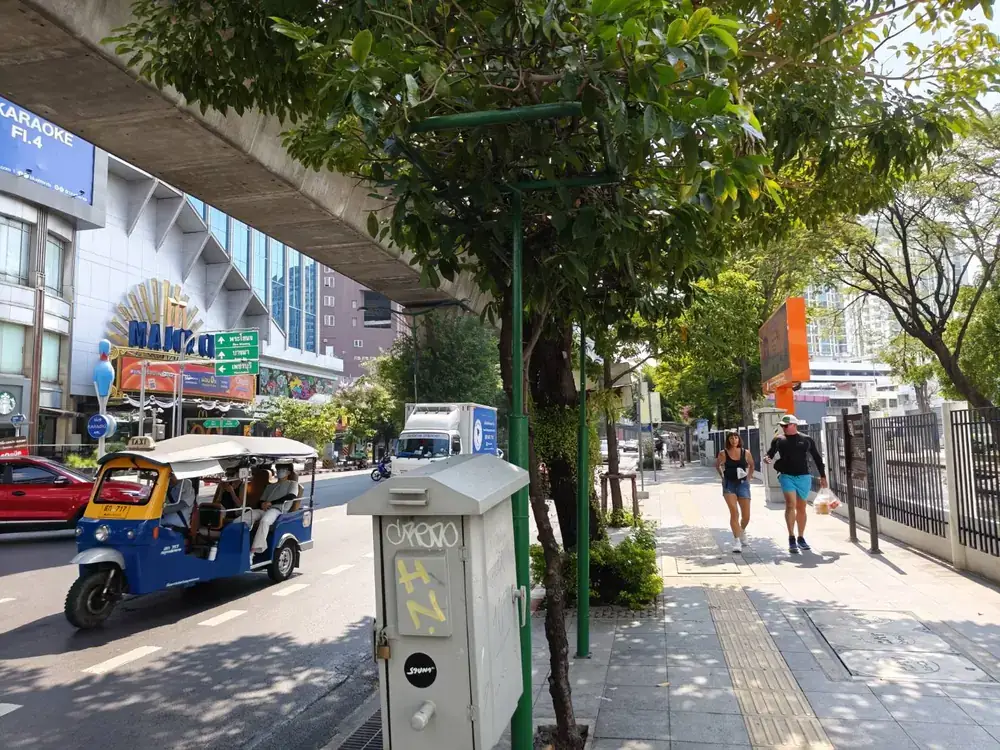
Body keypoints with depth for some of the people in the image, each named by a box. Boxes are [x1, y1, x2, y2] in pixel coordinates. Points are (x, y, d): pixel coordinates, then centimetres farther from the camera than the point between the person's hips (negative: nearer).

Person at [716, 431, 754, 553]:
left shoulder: (746, 453, 0)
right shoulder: (723, 453, -4)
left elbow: (751, 465, 18)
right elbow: (717, 465, 14)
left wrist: (749, 477, 10)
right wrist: (723, 476, 6)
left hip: (743, 484, 2)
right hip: (729, 485, -2)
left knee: (746, 516, 6)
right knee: (734, 512, -15)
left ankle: (742, 531, 38)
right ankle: (736, 541, -10)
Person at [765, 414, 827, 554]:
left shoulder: (807, 440, 6)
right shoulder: (778, 440, 6)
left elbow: (817, 458, 11)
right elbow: (770, 453, 13)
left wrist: (822, 476, 10)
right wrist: (768, 458, -12)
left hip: (804, 477, 1)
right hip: (786, 476, -1)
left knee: (801, 508, 9)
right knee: (790, 505, -15)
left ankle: (801, 538, 21)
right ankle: (791, 538, -13)